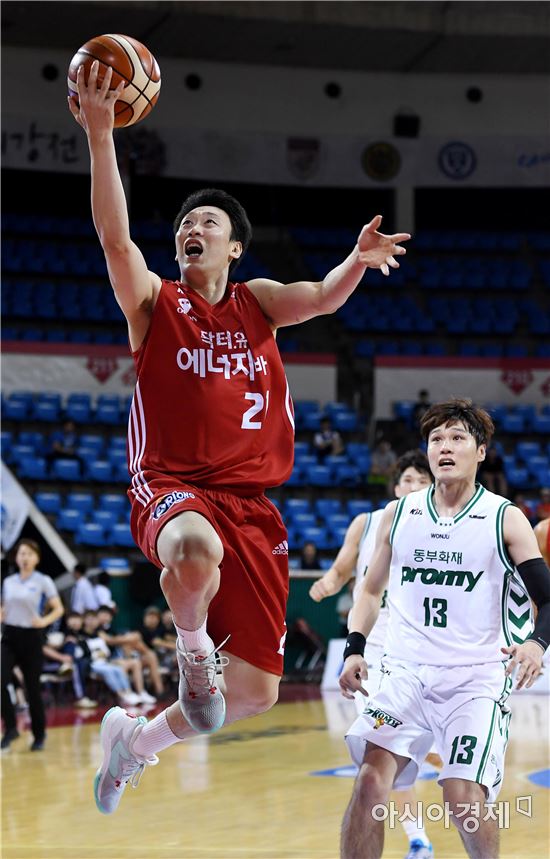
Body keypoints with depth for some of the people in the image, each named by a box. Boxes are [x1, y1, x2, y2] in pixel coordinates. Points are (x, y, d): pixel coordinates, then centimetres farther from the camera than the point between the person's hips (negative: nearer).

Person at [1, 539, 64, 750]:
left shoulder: (43, 582, -4)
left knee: (33, 688, 3)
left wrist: (44, 621, -19)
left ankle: (39, 735, 19)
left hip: (31, 637, -3)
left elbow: (58, 609, -3)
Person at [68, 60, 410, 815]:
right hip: (171, 490, -4)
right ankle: (192, 652, -14)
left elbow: (319, 298, -6)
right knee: (198, 546, -45)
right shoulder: (154, 303, 6)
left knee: (255, 692, 1)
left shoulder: (256, 302, 14)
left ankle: (136, 738, 28)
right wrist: (99, 136, -24)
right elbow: (114, 234, -12)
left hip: (250, 504, 4)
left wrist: (358, 263, -29)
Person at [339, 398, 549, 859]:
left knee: (464, 798, -14)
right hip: (406, 670, 3)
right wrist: (355, 649, 4)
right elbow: (372, 589, 19)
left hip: (476, 677, -3)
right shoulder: (398, 513, 8)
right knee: (371, 779, -16)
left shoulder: (506, 519, -1)